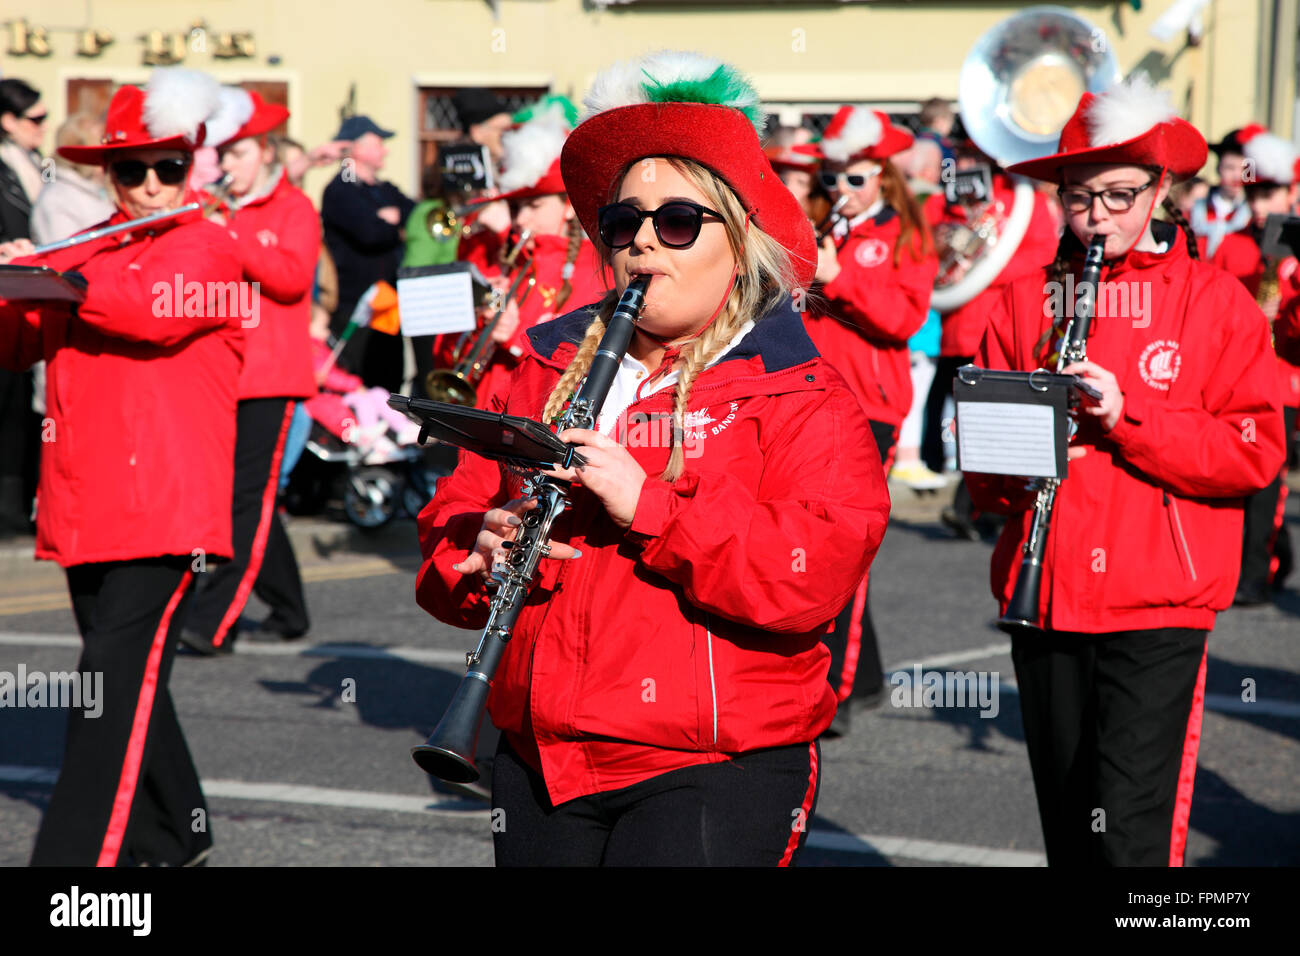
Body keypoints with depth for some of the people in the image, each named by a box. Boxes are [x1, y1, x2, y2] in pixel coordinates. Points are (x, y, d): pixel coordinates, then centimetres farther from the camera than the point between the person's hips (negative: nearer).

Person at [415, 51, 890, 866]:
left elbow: (812, 578, -17)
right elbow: (454, 519, 14)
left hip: (713, 769, -5)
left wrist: (650, 506, -21)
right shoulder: (549, 371, 14)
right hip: (540, 761, 5)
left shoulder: (801, 398, -2)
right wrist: (481, 556, -9)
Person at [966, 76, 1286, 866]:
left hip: (1159, 606, -4)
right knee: (1067, 826, 12)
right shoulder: (1025, 301, 10)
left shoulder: (1216, 302, 2)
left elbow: (1257, 453, -6)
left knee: (1129, 828, -13)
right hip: (1046, 599, 4)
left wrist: (1129, 416, -16)